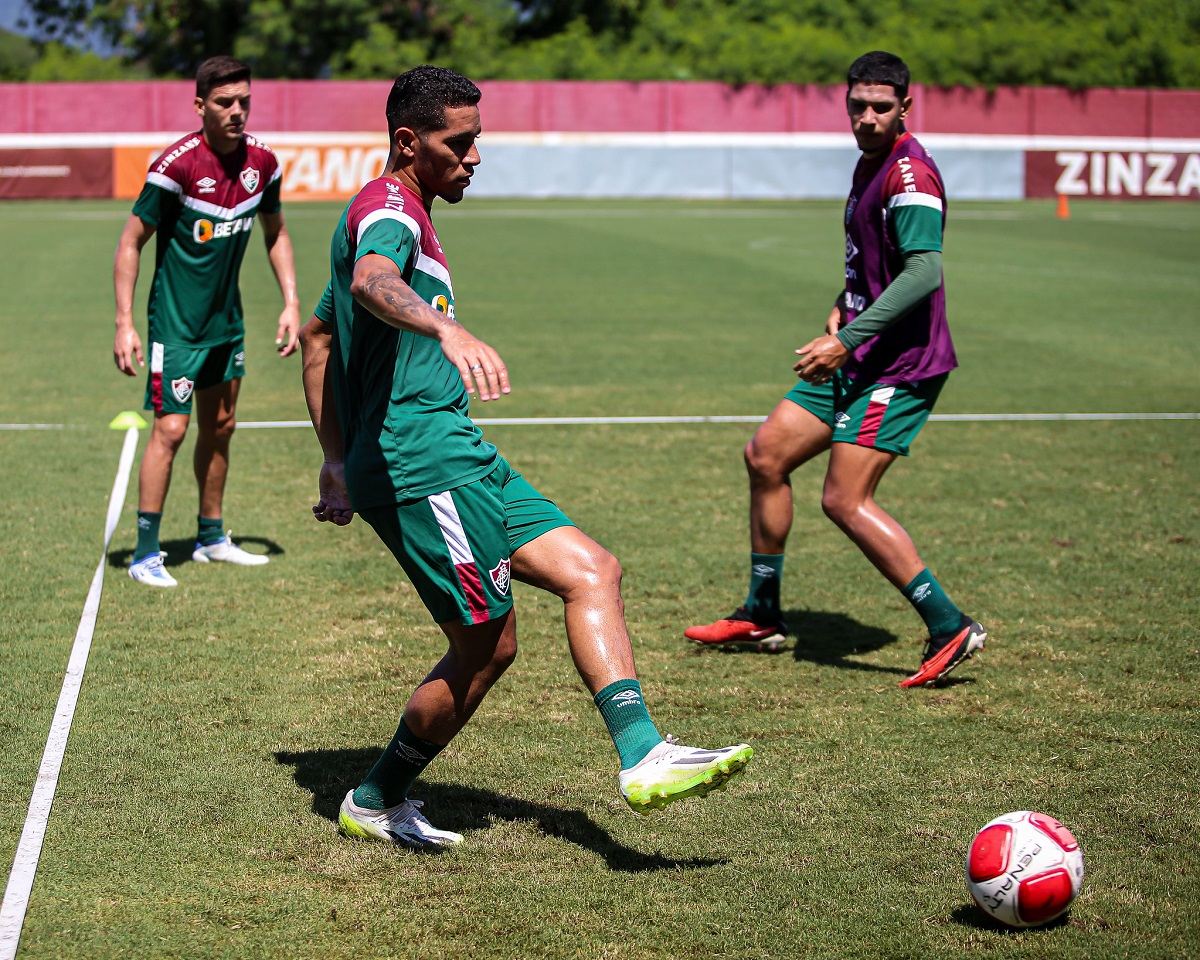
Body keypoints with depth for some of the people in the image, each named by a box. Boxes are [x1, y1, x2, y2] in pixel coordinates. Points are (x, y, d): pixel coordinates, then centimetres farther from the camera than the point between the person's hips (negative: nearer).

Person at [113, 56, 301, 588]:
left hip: (227, 319, 7)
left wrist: (291, 303, 7)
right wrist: (125, 322, -18)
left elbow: (275, 233, 14)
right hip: (175, 320, -7)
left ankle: (211, 537, 30)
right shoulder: (176, 164, -20)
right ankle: (145, 553, -3)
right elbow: (131, 241, -13)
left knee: (220, 426, 15)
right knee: (170, 429, -10)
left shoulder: (261, 160, -2)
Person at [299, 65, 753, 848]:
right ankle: (376, 802, 9)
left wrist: (339, 461, 30)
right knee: (486, 646, -6)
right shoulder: (389, 208, -9)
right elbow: (370, 282, -35)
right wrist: (447, 328, -54)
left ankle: (642, 755, -8)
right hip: (423, 462, -10)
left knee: (591, 571, 0)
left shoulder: (397, 215, 24)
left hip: (457, 458, 10)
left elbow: (317, 336, 33)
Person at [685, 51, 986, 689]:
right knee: (766, 455, 12)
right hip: (855, 359, 10)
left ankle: (951, 629, -9)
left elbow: (924, 271, -29)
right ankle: (762, 616, 25)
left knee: (844, 500, -15)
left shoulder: (909, 172, -18)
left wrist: (847, 341, -27)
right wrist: (841, 313, 12)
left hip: (900, 366, -10)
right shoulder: (871, 163, 14)